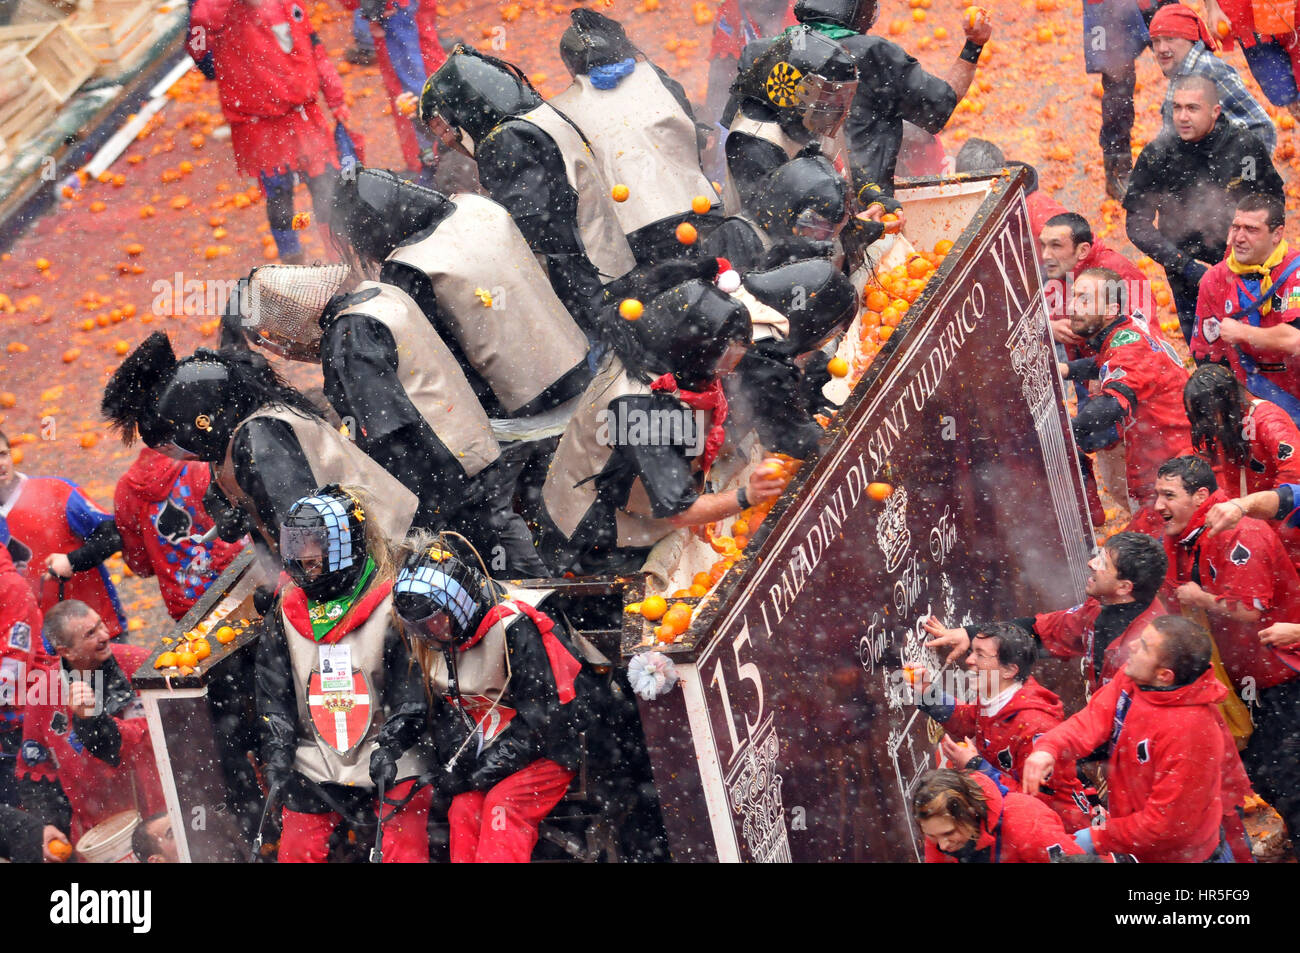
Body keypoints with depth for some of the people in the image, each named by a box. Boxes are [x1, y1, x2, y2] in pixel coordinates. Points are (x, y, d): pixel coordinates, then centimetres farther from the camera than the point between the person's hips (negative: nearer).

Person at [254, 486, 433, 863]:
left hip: (389, 760, -4)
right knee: (296, 850, 0)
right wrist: (277, 757, -2)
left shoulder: (389, 606, -7)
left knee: (404, 850, -12)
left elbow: (412, 692, -8)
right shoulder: (288, 611, 6)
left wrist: (388, 751, -16)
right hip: (316, 759, 4)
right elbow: (273, 692, 8)